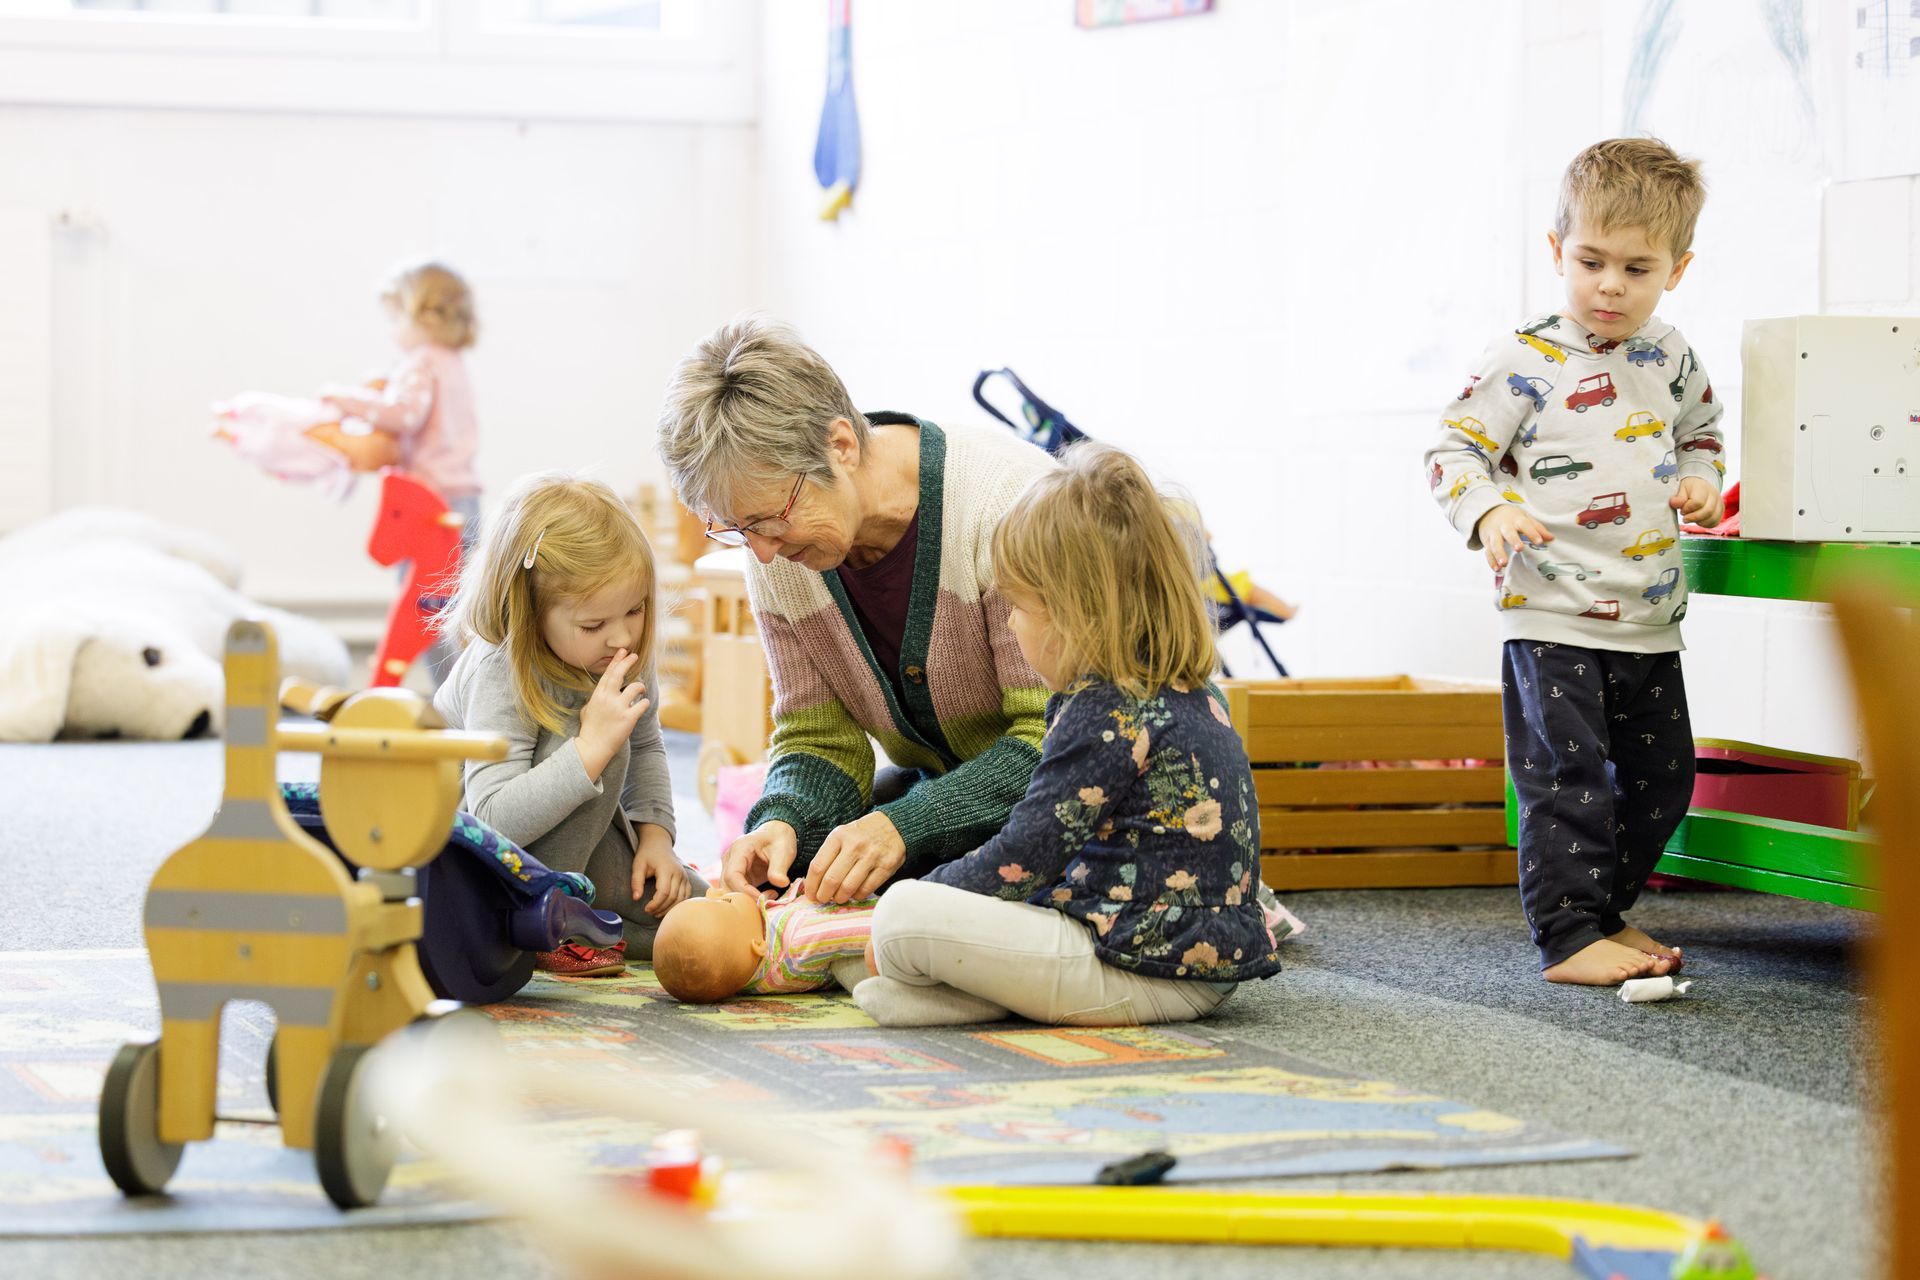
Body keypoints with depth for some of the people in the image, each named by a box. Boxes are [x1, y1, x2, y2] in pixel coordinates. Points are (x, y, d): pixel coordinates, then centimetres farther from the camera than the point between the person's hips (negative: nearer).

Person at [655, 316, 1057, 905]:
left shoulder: (1010, 500, -28)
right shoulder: (777, 554, -8)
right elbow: (819, 738, 0)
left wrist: (904, 827, -36)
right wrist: (782, 820, -24)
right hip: (939, 786, 6)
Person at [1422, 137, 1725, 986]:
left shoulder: (1670, 359, 7)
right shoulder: (1527, 362, -9)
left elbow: (1698, 432, 25)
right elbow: (1452, 450, -8)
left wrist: (1699, 479, 4)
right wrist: (1489, 513, -25)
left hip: (1649, 621, 6)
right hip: (1553, 619, -6)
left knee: (1660, 778, 13)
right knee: (1567, 778, -9)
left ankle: (1604, 911, 28)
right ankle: (1568, 935, -2)